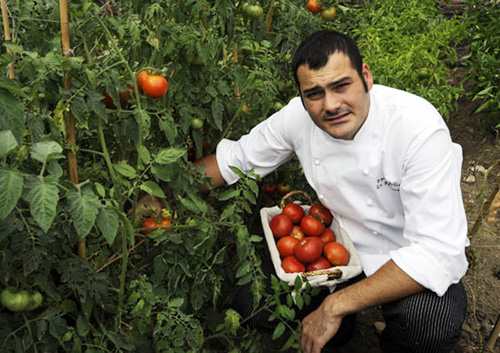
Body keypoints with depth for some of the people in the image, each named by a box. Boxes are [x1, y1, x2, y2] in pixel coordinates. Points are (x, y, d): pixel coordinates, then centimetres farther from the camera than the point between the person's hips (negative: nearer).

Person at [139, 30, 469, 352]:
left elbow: (436, 252, -33)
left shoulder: (420, 128, -30)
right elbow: (235, 157, -1)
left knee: (431, 322, -34)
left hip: (411, 261, -3)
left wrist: (336, 306, -34)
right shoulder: (299, 116, -16)